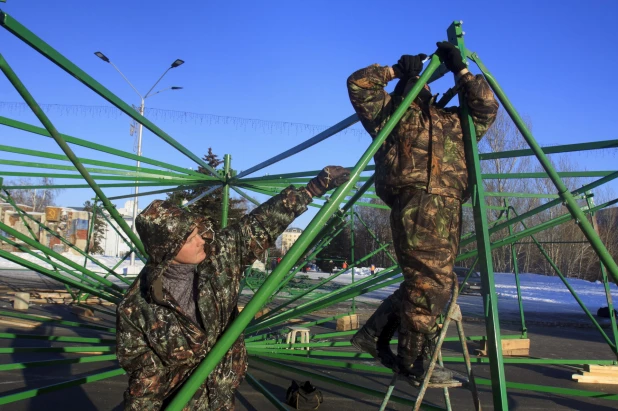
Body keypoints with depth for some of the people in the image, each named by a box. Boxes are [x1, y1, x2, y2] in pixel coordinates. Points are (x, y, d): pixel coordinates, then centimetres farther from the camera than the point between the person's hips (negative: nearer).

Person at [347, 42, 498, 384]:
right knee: (430, 282, -11)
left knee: (427, 281, 7)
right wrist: (396, 70, 13)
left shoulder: (453, 120, 29)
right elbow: (358, 83, 10)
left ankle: (374, 334, 17)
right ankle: (415, 364, -2)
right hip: (418, 202, -7)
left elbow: (487, 107, 27)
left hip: (447, 208, 7)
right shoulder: (390, 111, 15)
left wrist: (460, 70, 23)